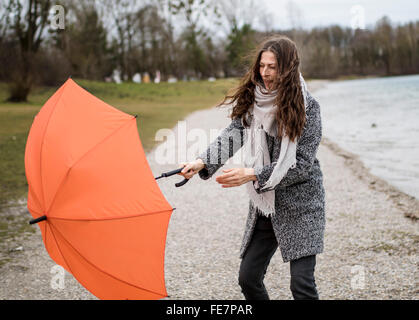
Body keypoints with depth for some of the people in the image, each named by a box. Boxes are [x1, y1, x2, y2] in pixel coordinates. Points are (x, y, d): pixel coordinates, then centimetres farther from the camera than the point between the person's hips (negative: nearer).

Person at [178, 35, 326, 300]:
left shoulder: (307, 107, -11)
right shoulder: (252, 101, 3)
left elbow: (303, 163, -16)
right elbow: (232, 135, -9)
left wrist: (252, 175, -22)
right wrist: (202, 163, -27)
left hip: (300, 204, -5)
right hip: (264, 203, 5)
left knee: (302, 284, -10)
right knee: (248, 278, 7)